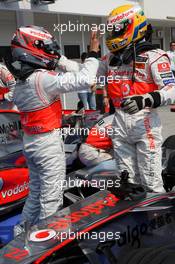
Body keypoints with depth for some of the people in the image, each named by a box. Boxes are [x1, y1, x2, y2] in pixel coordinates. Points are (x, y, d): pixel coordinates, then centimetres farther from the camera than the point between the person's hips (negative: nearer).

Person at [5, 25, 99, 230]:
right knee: (51, 198, 2)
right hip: (48, 142, -9)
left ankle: (22, 232, 33)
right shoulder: (43, 78, -22)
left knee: (36, 192, 22)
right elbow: (83, 80, -26)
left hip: (29, 141, 9)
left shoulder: (19, 83, 7)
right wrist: (93, 54, -16)